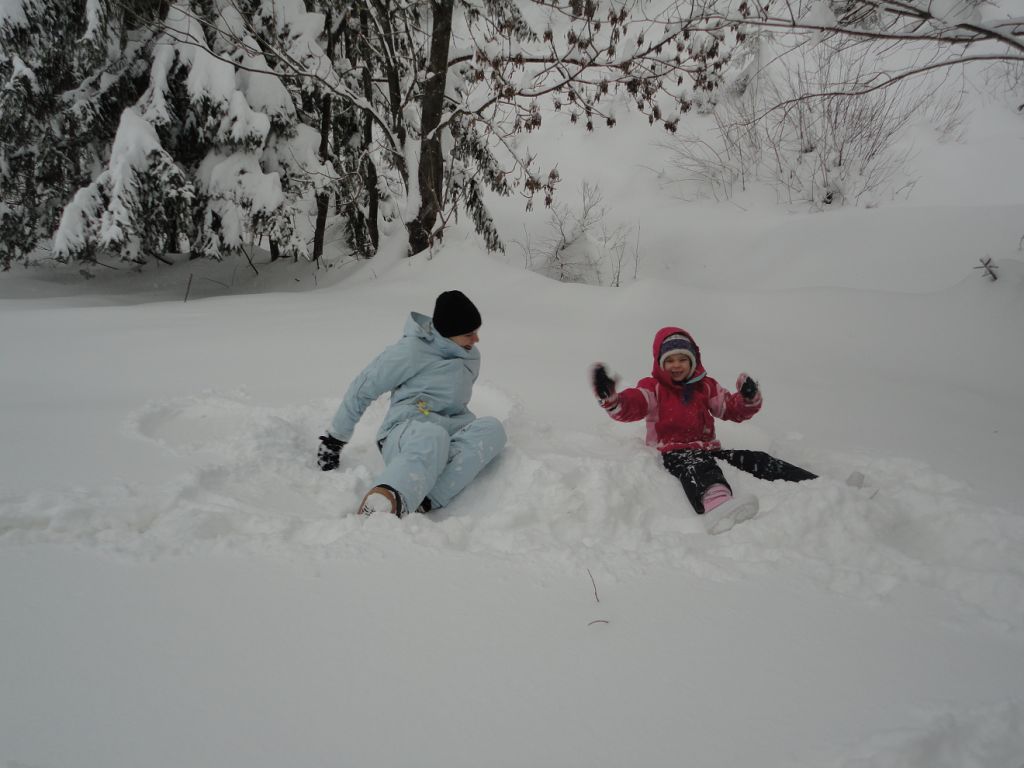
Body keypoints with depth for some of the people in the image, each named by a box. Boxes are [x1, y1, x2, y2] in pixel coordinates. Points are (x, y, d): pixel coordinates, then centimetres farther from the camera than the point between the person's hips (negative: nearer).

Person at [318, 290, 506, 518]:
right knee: (432, 438, -42)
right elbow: (363, 388, 5)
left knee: (491, 427, -27)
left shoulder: (471, 357, 19)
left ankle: (425, 501, -44)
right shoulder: (411, 350, -1)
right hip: (406, 431, -6)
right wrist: (335, 437, 9)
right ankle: (377, 508, -69)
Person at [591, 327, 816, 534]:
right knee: (696, 464, -40)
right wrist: (609, 398, -35)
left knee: (755, 460, -10)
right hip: (673, 453, -6)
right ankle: (715, 502, -74)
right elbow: (630, 406, -12)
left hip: (708, 450, 6)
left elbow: (733, 410, 18)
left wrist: (749, 398, -6)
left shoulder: (706, 386, 20)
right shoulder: (654, 388, 7)